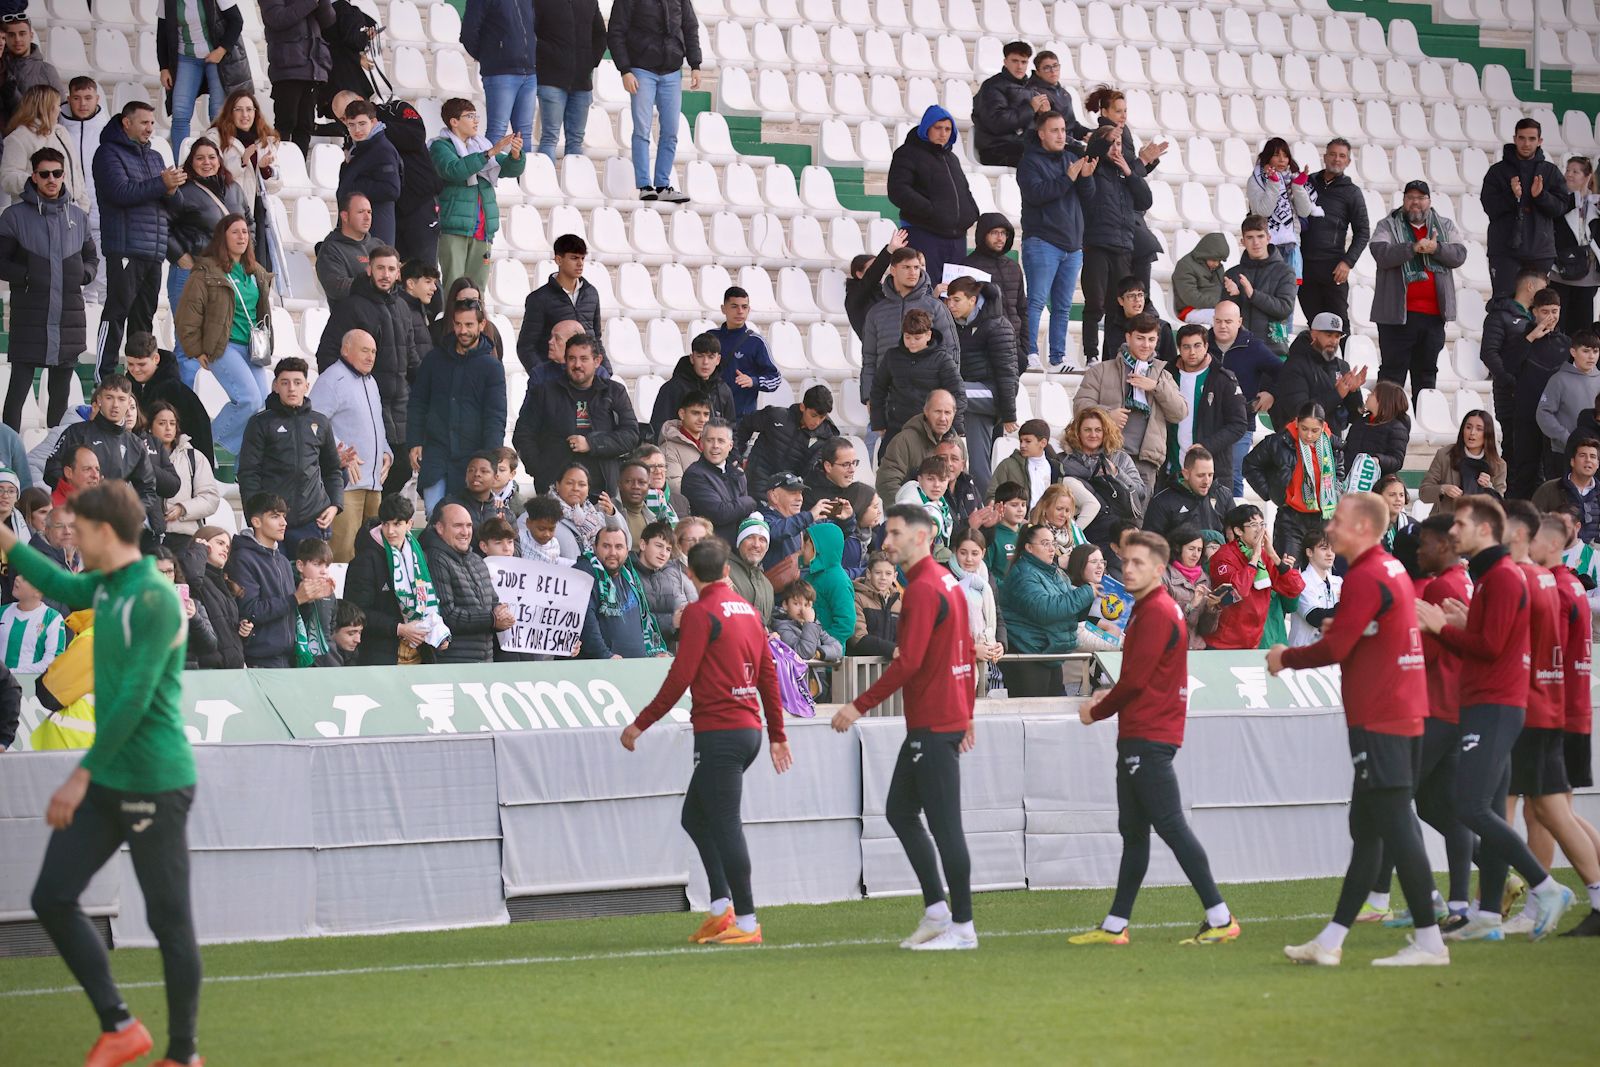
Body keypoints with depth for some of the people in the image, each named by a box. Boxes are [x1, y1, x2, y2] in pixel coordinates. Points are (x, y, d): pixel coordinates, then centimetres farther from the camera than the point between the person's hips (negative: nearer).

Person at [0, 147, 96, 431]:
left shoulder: (78, 216, 11)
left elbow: (92, 257, 22)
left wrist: (83, 275, 2)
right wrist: (26, 277, -14)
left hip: (70, 316, 4)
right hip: (29, 317, -4)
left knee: (61, 390, 9)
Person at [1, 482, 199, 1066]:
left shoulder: (154, 600, -18)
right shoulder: (107, 586, 8)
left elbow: (135, 699, -23)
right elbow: (62, 587, 32)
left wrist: (82, 775, -22)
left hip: (153, 785, -9)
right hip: (106, 779, 9)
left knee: (169, 921, -1)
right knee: (52, 898, 6)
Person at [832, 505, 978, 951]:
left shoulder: (923, 590, -16)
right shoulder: (947, 583, 15)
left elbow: (907, 663, -23)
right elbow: (967, 651, 21)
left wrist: (860, 706, -20)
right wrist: (967, 714, 25)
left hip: (933, 725, -11)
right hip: (951, 715, 11)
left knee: (945, 824, -6)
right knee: (899, 811, 15)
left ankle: (962, 926, -2)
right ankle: (936, 910, 16)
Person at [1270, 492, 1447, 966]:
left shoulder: (1365, 578, -14)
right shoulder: (1391, 570, 16)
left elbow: (1336, 647, -17)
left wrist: (1286, 658, -1)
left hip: (1379, 722, -10)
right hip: (1403, 715, 10)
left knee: (1395, 827, -9)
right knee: (1367, 830, 11)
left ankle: (1429, 941, -9)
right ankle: (1330, 942, 16)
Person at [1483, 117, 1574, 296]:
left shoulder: (1551, 172, 10)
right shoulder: (1498, 171, 5)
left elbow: (1562, 207, 2)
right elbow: (1489, 207, -3)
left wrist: (1541, 196, -16)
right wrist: (1512, 195, -20)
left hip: (1540, 251, 2)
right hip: (1505, 250, -2)